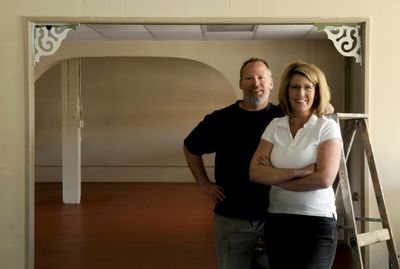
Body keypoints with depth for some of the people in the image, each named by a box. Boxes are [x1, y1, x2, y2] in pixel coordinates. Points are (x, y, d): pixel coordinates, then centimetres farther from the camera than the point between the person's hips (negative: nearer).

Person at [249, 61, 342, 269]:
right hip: (277, 220, 4)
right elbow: (255, 173, -5)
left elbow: (324, 178, -16)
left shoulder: (327, 127, -5)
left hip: (317, 222, -3)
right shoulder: (274, 126, 5)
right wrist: (299, 171, -17)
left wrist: (274, 177, -9)